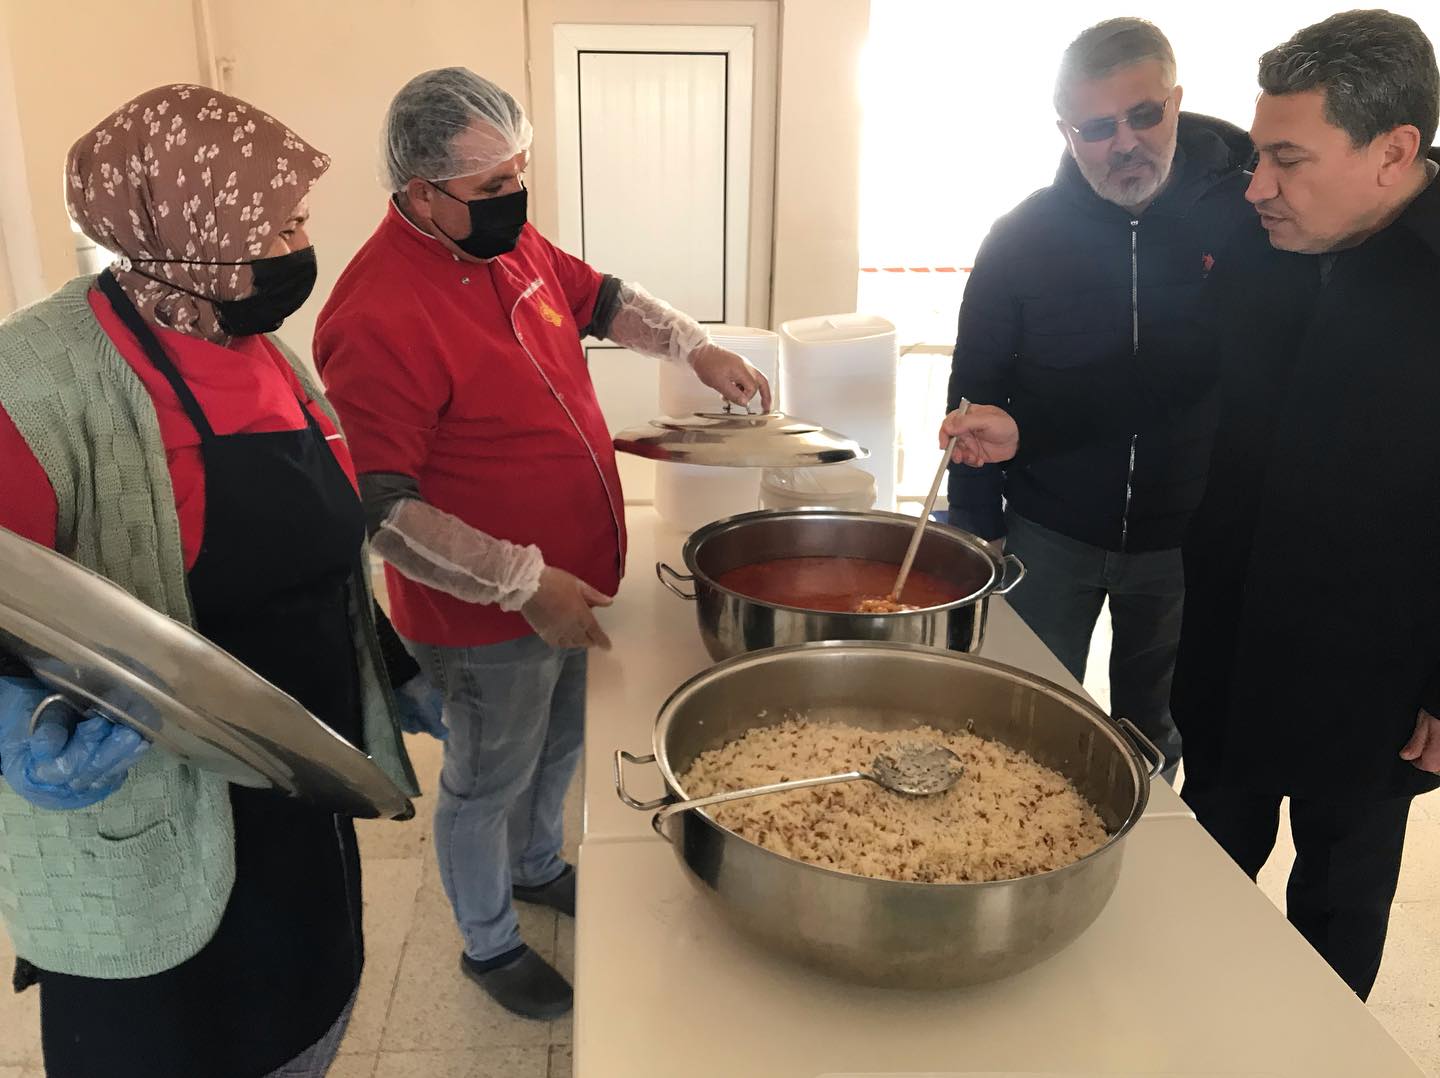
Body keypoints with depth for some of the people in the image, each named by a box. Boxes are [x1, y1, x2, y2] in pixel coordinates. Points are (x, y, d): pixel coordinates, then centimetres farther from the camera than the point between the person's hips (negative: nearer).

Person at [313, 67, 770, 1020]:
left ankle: (537, 868, 56)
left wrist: (695, 347, 4)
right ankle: (490, 944, 42)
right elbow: (382, 510, -27)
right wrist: (525, 583, -29)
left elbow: (602, 298, 17)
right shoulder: (378, 316, -27)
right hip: (487, 619, -8)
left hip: (568, 586, 8)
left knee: (559, 747, 28)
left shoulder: (515, 244, -2)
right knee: (488, 783, 16)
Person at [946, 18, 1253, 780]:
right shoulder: (1023, 236, -9)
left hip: (1189, 538, 1)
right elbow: (976, 390, -2)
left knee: (1151, 731, 19)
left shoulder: (1250, 211, -9)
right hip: (1048, 536, 0)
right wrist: (976, 529, -3)